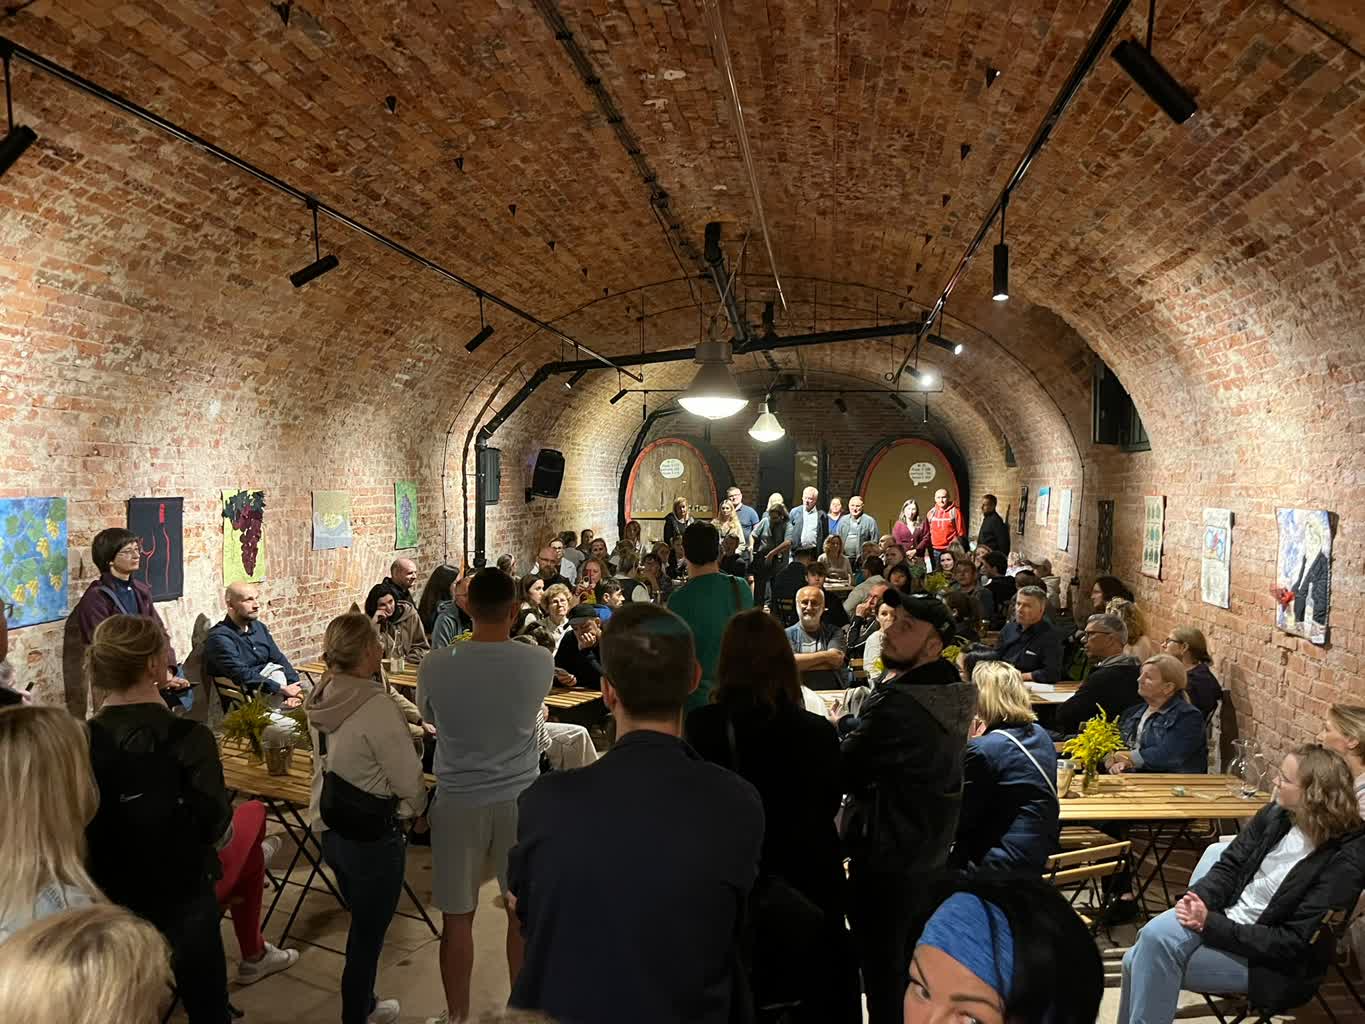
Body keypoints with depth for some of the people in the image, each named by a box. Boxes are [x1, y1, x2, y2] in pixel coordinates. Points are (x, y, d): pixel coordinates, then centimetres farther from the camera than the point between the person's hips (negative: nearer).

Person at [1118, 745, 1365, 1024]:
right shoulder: (1276, 814, -1)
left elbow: (1294, 943, -19)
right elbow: (1229, 866, 6)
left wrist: (1211, 924, -22)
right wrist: (1198, 899, -15)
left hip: (1273, 961, -6)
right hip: (1227, 916, 6)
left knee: (1153, 962, -22)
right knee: (1146, 947, -16)